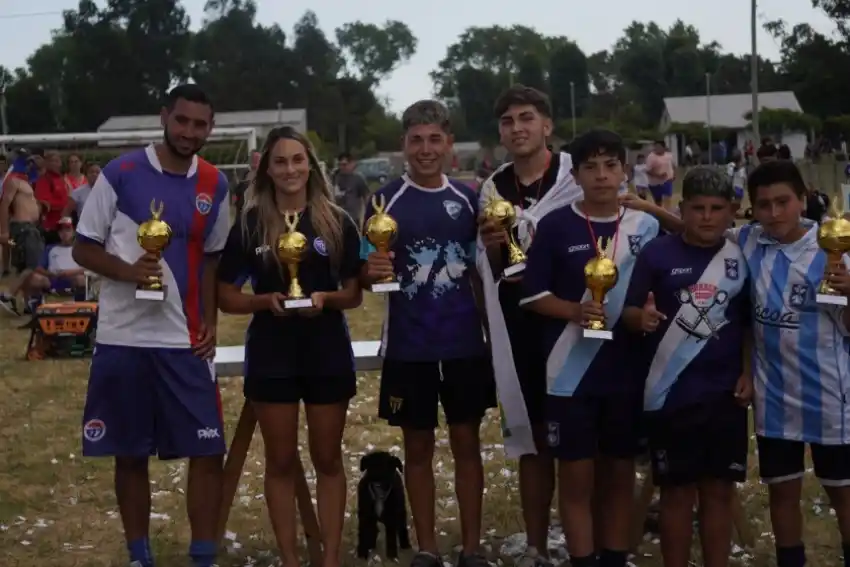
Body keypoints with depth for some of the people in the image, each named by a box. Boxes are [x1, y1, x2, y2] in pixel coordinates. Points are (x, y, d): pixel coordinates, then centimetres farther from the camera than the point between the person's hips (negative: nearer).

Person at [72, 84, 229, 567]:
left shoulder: (215, 185, 5)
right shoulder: (120, 174, -6)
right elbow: (84, 248, -2)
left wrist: (210, 322, 3)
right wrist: (127, 271, -20)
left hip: (186, 341, 2)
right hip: (123, 338, -2)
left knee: (208, 452, -1)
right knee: (130, 455, 9)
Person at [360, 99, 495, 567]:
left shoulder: (468, 199, 4)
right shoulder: (385, 201, -3)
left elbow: (481, 270, 11)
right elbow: (365, 279, -2)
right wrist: (371, 271, -25)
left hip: (465, 343, 2)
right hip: (408, 346, -2)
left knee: (467, 441, 8)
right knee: (418, 446, 8)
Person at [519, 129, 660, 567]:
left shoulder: (646, 227, 3)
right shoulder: (555, 226, -4)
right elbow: (533, 294, -3)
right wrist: (576, 311, -19)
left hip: (628, 370, 2)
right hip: (571, 370, -2)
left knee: (619, 473, 11)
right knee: (576, 475, 3)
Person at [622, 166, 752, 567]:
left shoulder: (741, 258, 3)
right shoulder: (658, 253, -5)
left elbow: (748, 323, 12)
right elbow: (628, 312, -4)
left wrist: (748, 373, 2)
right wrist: (640, 317, -26)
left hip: (725, 393, 3)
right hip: (671, 393, -2)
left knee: (720, 490, 9)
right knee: (677, 492, 5)